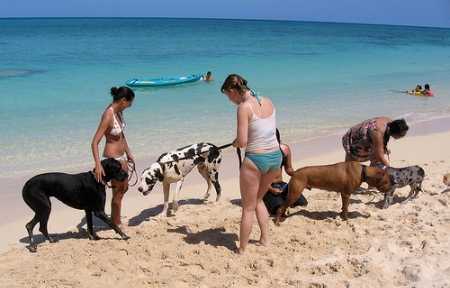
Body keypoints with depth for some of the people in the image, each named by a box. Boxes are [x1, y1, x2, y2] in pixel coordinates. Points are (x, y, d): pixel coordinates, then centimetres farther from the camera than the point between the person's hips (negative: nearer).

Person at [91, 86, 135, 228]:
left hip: (121, 155, 9)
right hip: (113, 157, -9)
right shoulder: (108, 116, -26)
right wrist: (98, 165, -36)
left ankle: (114, 220, 41)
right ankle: (116, 224, 26)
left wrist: (129, 153, 19)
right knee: (118, 192, 7)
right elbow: (94, 142, -28)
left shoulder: (119, 111, 0)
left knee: (124, 188, 23)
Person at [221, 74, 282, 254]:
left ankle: (242, 250, 19)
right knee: (258, 199, 28)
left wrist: (235, 142, 4)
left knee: (248, 208, 9)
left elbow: (242, 142, -19)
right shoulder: (268, 102, 6)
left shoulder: (244, 107, -15)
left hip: (255, 159, -7)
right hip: (276, 156, 7)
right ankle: (265, 240, 31)